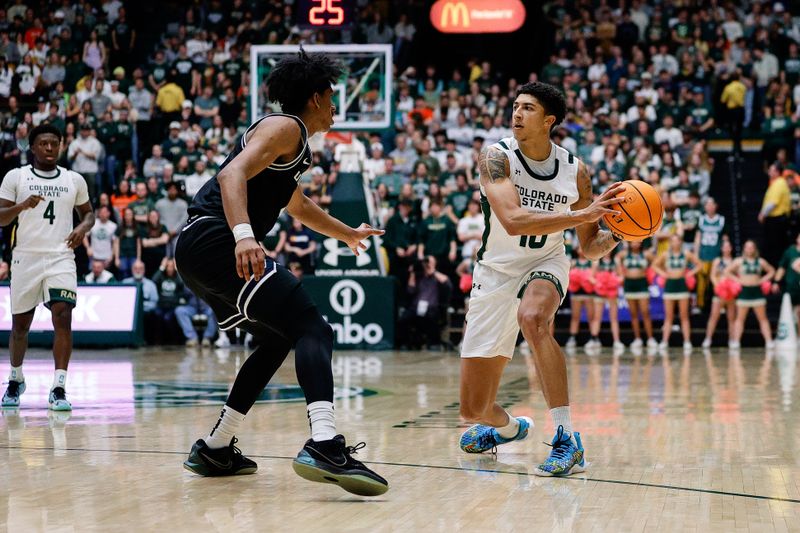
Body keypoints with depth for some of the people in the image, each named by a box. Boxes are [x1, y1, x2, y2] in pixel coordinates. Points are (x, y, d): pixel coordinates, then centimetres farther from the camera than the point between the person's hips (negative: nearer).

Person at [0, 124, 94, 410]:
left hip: (61, 257, 0)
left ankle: (59, 389, -17)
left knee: (63, 317, -17)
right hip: (26, 257, 0)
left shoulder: (74, 180, 8)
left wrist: (84, 227, -3)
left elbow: (88, 212, 20)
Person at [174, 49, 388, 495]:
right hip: (216, 242, -11)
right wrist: (243, 234, -37)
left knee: (279, 338, 22)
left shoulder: (293, 142, 28)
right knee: (313, 330, -17)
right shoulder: (286, 127, -3)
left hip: (198, 250, 11)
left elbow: (299, 206, 47)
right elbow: (232, 174, -22)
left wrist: (348, 233, 60)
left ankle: (215, 450, 23)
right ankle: (325, 446, -38)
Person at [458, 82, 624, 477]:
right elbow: (513, 220, -31)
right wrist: (583, 214, -37)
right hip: (496, 273, 0)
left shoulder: (574, 171, -7)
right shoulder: (497, 157, -15)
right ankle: (506, 427, 42)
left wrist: (614, 233, -20)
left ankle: (568, 441, -37)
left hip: (544, 265, 0)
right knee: (473, 409, 2)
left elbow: (589, 247, 2)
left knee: (532, 318, -40)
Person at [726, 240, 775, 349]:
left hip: (757, 291, 1)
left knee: (763, 318, 2)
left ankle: (769, 341, 0)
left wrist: (763, 279, 4)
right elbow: (727, 271, 2)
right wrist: (737, 279, -6)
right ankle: (736, 341, 2)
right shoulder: (739, 261, 2)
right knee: (740, 318, 2)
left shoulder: (760, 261, 7)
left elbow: (771, 271, 18)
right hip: (744, 291, -1)